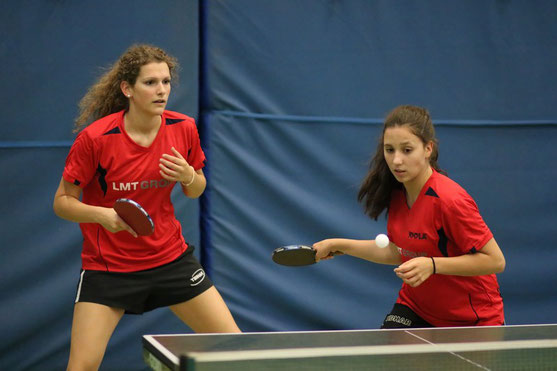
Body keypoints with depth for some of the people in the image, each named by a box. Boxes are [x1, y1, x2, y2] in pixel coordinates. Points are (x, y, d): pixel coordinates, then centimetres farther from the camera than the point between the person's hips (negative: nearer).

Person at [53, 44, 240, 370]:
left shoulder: (184, 129, -6)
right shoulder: (95, 138, -17)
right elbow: (62, 202, -8)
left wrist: (189, 177, -14)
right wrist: (101, 214, -27)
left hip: (170, 256, 4)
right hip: (108, 266, -3)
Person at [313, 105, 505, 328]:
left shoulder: (449, 200, -26)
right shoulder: (396, 191, -2)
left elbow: (495, 260, -23)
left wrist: (432, 265, -31)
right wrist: (340, 245, 9)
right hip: (415, 306, 6)